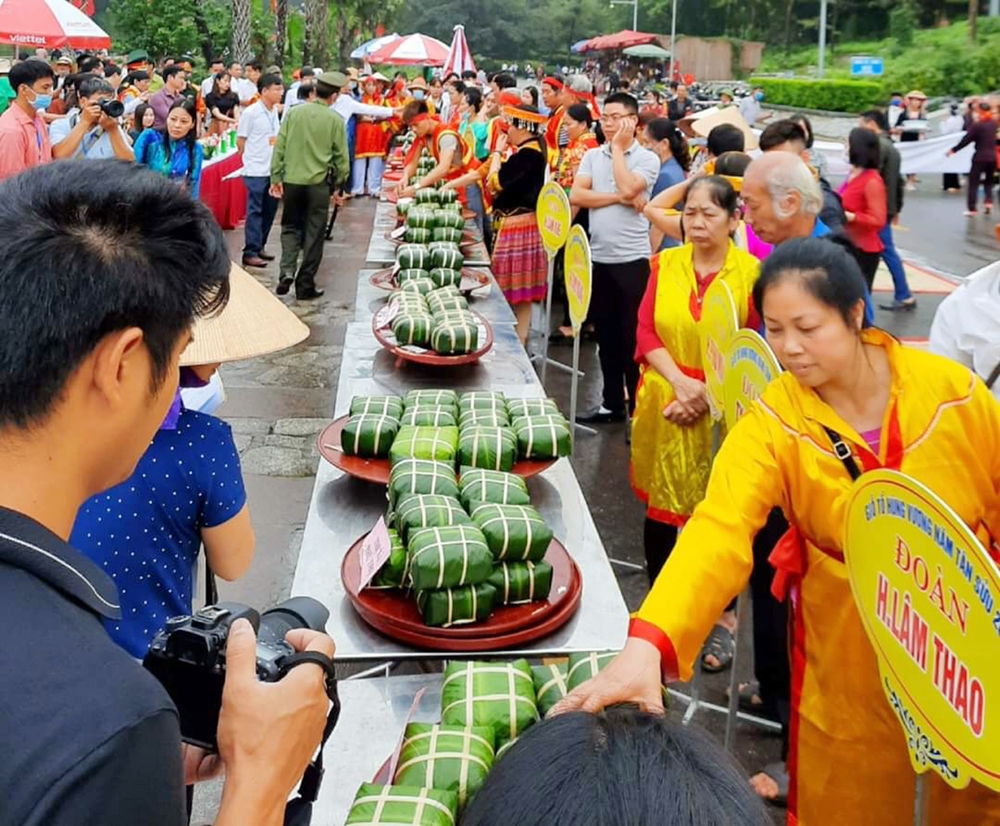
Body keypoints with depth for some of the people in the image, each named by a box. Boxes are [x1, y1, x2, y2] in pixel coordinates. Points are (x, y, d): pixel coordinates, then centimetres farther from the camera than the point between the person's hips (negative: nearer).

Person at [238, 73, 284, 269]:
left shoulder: (275, 111, 8)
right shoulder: (251, 112, -12)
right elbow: (240, 140, -6)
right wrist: (251, 158, 3)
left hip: (273, 169, 7)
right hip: (256, 171, -7)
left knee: (269, 210, 12)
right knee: (255, 211, -3)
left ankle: (259, 246, 24)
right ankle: (250, 253, 2)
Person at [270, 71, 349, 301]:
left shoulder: (293, 113, 0)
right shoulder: (335, 120, -5)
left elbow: (279, 147, 1)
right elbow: (341, 157, -1)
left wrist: (276, 178, 7)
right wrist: (339, 183, 12)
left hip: (292, 180, 2)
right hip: (319, 182, -2)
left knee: (290, 227, 18)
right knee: (313, 234, 7)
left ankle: (287, 271, -2)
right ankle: (305, 286, 11)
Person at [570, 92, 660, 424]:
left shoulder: (647, 159, -4)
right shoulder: (592, 156, 9)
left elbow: (628, 188, -21)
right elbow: (576, 196, -3)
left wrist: (618, 148, -9)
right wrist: (619, 199, -12)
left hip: (632, 260, -5)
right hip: (599, 259, 5)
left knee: (634, 338, 0)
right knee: (606, 337, 13)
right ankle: (612, 403, 25)